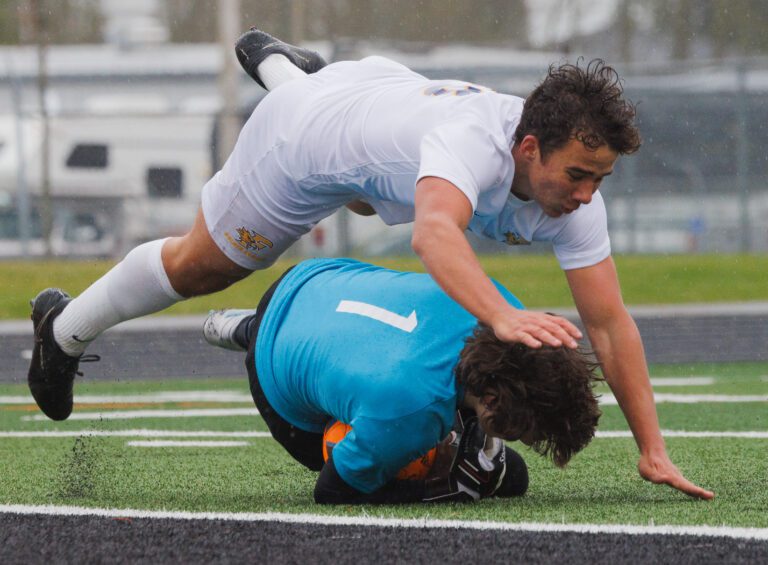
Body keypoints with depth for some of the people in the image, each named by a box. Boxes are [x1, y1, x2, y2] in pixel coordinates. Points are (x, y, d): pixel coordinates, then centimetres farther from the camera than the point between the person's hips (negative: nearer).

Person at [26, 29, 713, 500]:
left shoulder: (576, 194, -31)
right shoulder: (475, 144, -49)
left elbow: (610, 324, -29)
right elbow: (435, 232, -71)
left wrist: (653, 449, -36)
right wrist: (504, 317, -86)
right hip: (304, 136, -6)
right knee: (199, 266, 16)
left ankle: (278, 63, 68)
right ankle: (66, 328, 42)